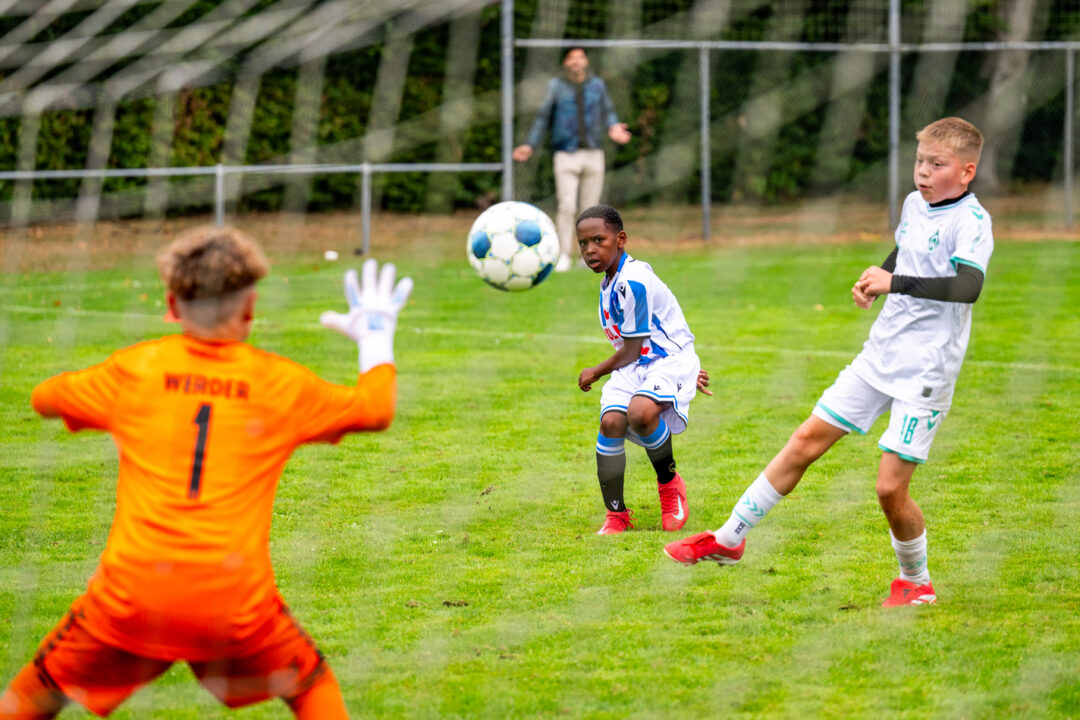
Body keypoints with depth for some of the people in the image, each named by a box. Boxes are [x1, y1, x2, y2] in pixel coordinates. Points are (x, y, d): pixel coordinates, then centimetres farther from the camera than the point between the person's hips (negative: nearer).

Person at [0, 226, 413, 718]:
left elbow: (45, 398, 22)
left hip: (131, 602, 0)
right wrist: (376, 336, 38)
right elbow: (375, 410, 20)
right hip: (236, 605, 0)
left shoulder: (135, 369, 6)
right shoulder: (280, 383, 6)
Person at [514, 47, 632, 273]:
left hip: (593, 153, 2)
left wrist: (613, 128, -10)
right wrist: (530, 145, 6)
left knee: (590, 207, 4)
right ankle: (564, 256, -9)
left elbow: (608, 111, 13)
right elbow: (543, 117, 11)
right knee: (566, 206, -13)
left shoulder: (597, 85, 11)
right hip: (566, 154, -2)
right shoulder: (556, 86, 6)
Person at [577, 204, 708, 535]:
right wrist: (686, 370, 25)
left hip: (669, 359, -8)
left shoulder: (632, 283, -19)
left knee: (640, 413, -35)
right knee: (611, 422, -16)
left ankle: (669, 484, -6)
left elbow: (632, 350, -14)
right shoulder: (610, 283, 12)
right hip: (634, 365, 8)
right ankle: (616, 515, -5)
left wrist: (597, 372, 4)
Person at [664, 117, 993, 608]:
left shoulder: (970, 221, -16)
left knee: (890, 487, -8)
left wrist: (896, 283, -38)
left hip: (925, 373, -7)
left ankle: (916, 582, 18)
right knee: (806, 442, 9)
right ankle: (730, 539, 19)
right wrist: (875, 279, 10)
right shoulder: (914, 204, 8)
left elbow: (968, 286, -35)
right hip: (880, 355, 7)